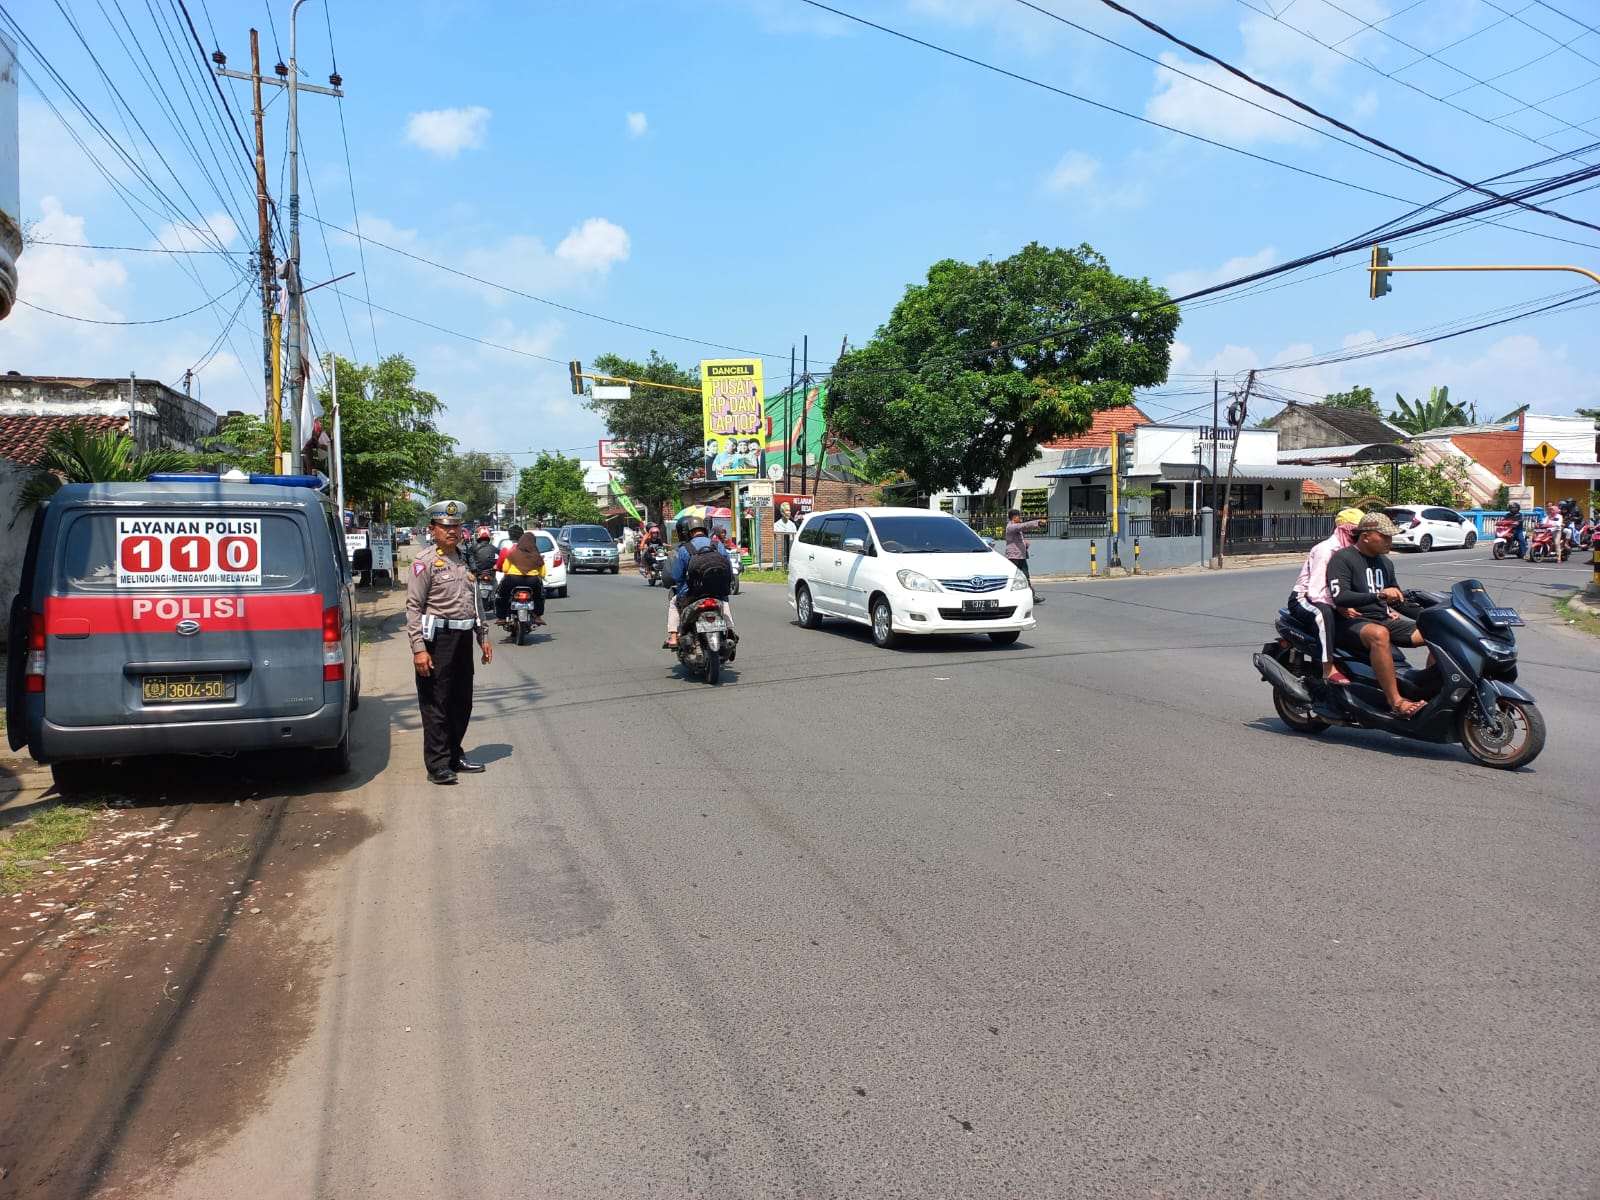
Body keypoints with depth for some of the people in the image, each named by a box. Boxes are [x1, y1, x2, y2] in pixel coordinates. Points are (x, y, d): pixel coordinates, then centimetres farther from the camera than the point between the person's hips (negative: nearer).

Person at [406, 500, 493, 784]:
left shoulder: (465, 561, 15)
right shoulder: (425, 563, -7)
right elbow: (413, 608, -12)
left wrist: (483, 637, 18)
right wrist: (419, 648, -19)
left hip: (464, 638, 7)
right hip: (438, 639, -7)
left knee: (462, 702, 13)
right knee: (436, 705, -2)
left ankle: (455, 755, 26)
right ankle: (437, 765, 4)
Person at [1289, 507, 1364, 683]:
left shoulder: (1351, 550, 5)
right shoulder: (1325, 549, -19)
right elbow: (1315, 592, -26)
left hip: (1330, 599, 8)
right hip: (1303, 597, -8)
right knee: (1323, 612, -38)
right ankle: (1329, 668, -39)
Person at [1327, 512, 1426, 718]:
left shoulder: (1385, 562, 19)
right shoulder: (1342, 558, -7)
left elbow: (1394, 594, 34)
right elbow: (1339, 597, -23)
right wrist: (1379, 595, -31)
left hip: (1384, 619, 8)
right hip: (1353, 622, -8)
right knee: (1379, 634, -40)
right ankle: (1395, 702, -38)